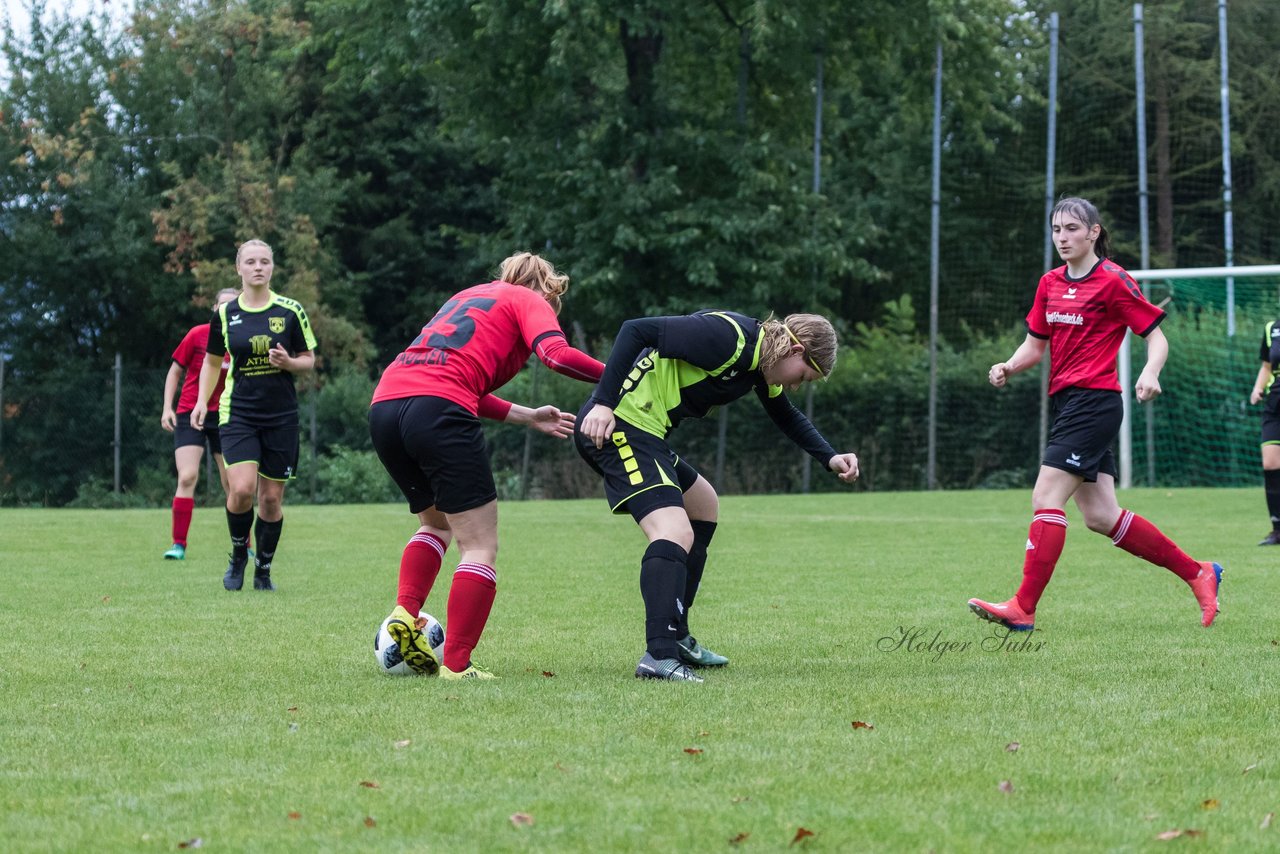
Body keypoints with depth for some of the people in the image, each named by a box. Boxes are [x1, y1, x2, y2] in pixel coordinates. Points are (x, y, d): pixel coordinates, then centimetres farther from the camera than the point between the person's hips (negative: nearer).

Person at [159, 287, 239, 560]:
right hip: (190, 415, -2)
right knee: (187, 477, -16)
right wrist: (167, 408, -3)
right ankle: (179, 545, -11)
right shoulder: (197, 335, -6)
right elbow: (175, 372, 4)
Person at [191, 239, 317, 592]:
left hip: (281, 416, 0)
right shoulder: (225, 314, 2)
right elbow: (212, 361, 16)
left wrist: (288, 362, -15)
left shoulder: (291, 311, -1)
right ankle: (238, 555, 8)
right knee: (241, 489, -18)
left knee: (272, 497, 2)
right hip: (238, 413, 0)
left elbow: (309, 360, 6)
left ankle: (263, 569, 19)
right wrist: (201, 401, 5)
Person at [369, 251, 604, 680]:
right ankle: (457, 665, -7)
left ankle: (404, 614, 8)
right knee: (480, 546, 0)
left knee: (436, 523, 28)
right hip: (438, 411, -7)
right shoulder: (530, 301, 14)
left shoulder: (469, 296, 35)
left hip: (383, 406, 7)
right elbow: (557, 354, -6)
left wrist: (528, 417, 31)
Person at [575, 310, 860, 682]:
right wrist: (603, 403, -25)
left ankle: (675, 636, 29)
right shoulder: (728, 337, -18)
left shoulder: (761, 360, 13)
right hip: (614, 425, -11)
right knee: (676, 533, -22)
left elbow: (788, 417, 32)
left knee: (703, 506, 26)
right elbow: (635, 330, -22)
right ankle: (660, 656, -32)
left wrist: (830, 458, 17)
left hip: (643, 433, 11)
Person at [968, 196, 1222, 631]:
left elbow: (1156, 336, -5)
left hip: (1094, 400, -8)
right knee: (1101, 517, 8)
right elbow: (1035, 345, 20)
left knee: (1046, 500, -14)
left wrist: (1150, 373, -24)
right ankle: (1198, 573, 19)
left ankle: (1024, 608, -12)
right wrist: (1008, 367, 0)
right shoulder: (1050, 284, 14)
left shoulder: (1113, 280, -7)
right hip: (1066, 401, 8)